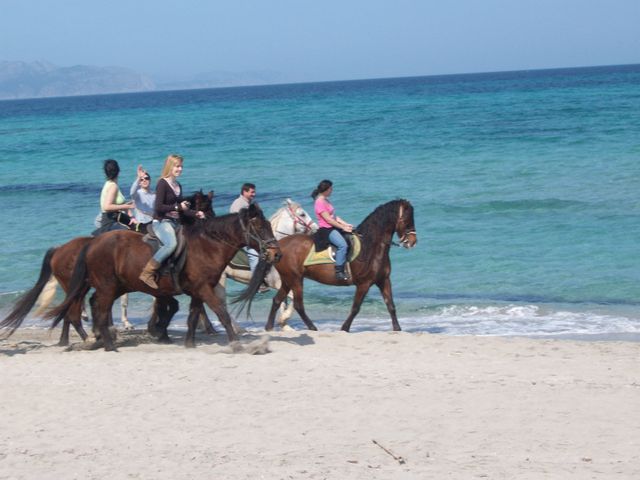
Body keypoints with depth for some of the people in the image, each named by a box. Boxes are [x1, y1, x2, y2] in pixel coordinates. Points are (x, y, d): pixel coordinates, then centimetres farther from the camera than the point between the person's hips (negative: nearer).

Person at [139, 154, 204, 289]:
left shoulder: (178, 186, 16)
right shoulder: (162, 183, -8)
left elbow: (182, 210, 22)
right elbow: (158, 207, -15)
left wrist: (196, 214, 7)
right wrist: (177, 207, -14)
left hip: (175, 223, 9)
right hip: (161, 222, -9)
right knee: (171, 243, -34)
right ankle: (147, 273, -32)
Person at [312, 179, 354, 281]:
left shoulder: (326, 201, 17)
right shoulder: (320, 203, -14)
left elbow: (334, 217, 17)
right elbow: (328, 219, -17)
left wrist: (346, 224, 4)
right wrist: (343, 227, -15)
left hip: (333, 228, 10)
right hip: (325, 230, -10)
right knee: (342, 245, -30)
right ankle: (339, 272, -30)